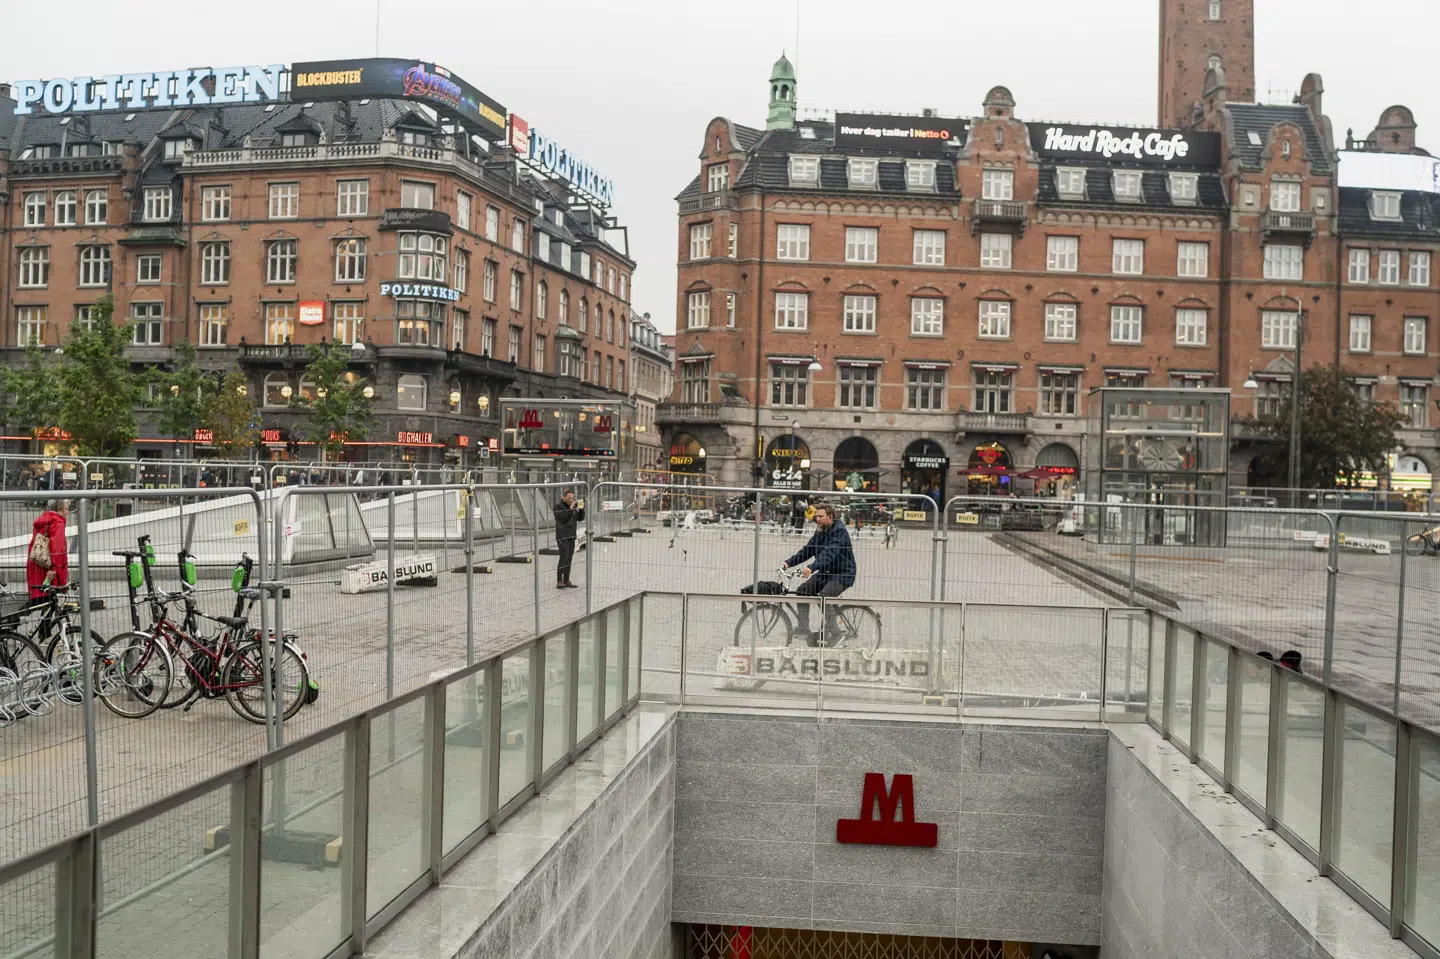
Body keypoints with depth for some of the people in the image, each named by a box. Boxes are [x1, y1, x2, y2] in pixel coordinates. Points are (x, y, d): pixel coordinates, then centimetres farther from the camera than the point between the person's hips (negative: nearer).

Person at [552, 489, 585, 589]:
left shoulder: (574, 506, 12)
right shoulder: (558, 506, -5)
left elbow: (580, 518, 10)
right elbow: (562, 518, -18)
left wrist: (581, 509, -6)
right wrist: (570, 509, -21)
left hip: (571, 536, 6)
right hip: (562, 536, -6)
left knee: (569, 559, 8)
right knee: (564, 558, -13)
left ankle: (566, 580, 14)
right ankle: (559, 581, -11)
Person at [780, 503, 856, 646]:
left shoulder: (839, 530, -17)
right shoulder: (820, 531, 10)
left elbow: (829, 553, -32)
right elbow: (807, 550, 6)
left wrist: (812, 567, -44)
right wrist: (789, 562, -7)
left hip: (843, 574, -8)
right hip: (825, 572, 8)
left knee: (824, 596, -29)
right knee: (802, 591, -6)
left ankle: (831, 631, -11)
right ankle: (804, 630, 1)